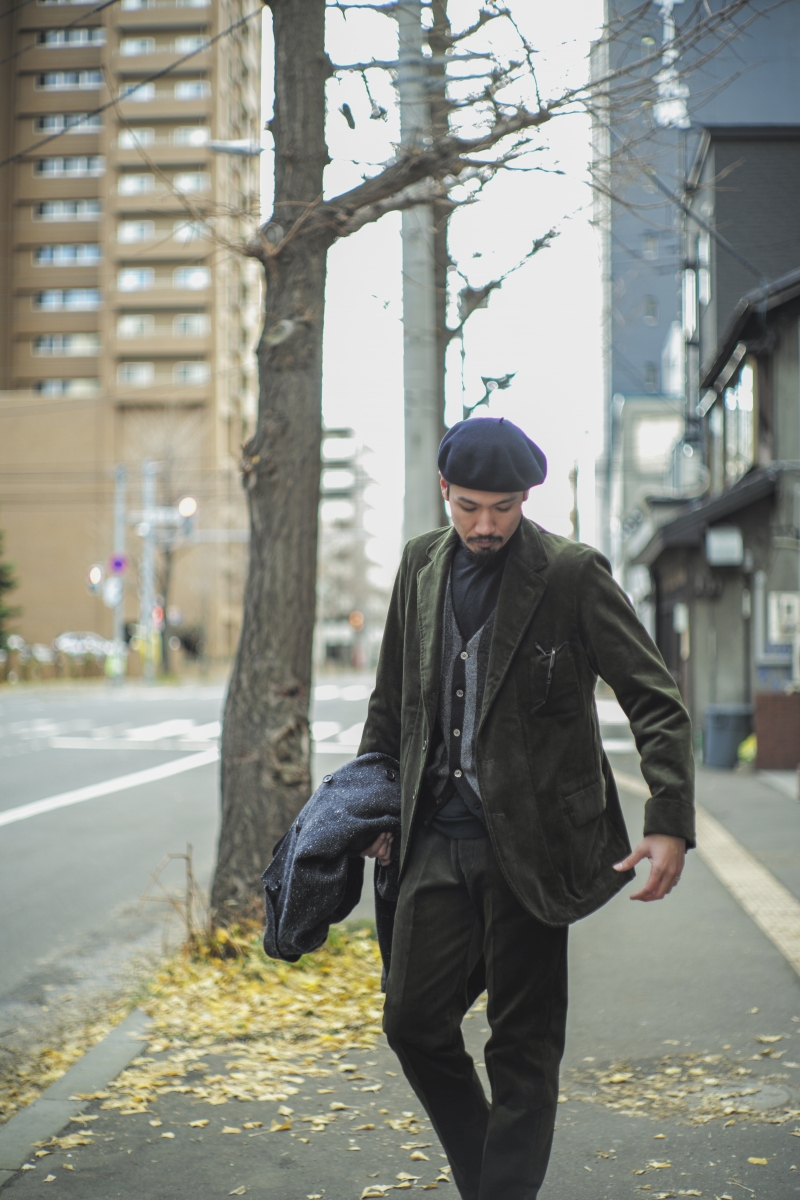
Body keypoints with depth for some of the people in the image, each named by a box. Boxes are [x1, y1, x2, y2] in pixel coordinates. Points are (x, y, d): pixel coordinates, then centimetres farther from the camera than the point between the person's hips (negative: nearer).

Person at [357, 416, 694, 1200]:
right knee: (413, 1019, 6)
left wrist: (670, 823, -20)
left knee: (523, 1045, 2)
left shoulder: (572, 575, -8)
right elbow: (391, 700, 18)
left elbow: (658, 704, -9)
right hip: (438, 837, 5)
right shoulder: (421, 564, 7)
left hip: (528, 842, -5)